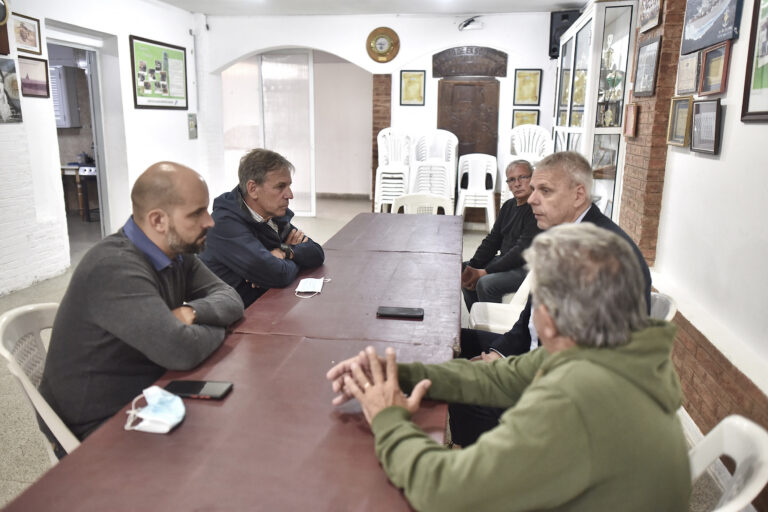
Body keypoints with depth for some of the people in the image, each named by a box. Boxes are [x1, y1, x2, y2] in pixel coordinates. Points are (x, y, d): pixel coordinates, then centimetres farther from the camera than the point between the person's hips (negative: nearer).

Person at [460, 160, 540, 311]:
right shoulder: (508, 206, 12)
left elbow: (522, 251, -22)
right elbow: (492, 240, 11)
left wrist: (485, 272, -21)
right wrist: (472, 267, -4)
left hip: (528, 268, -9)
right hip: (506, 260, 9)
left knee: (485, 283, -28)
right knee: (465, 275, 3)